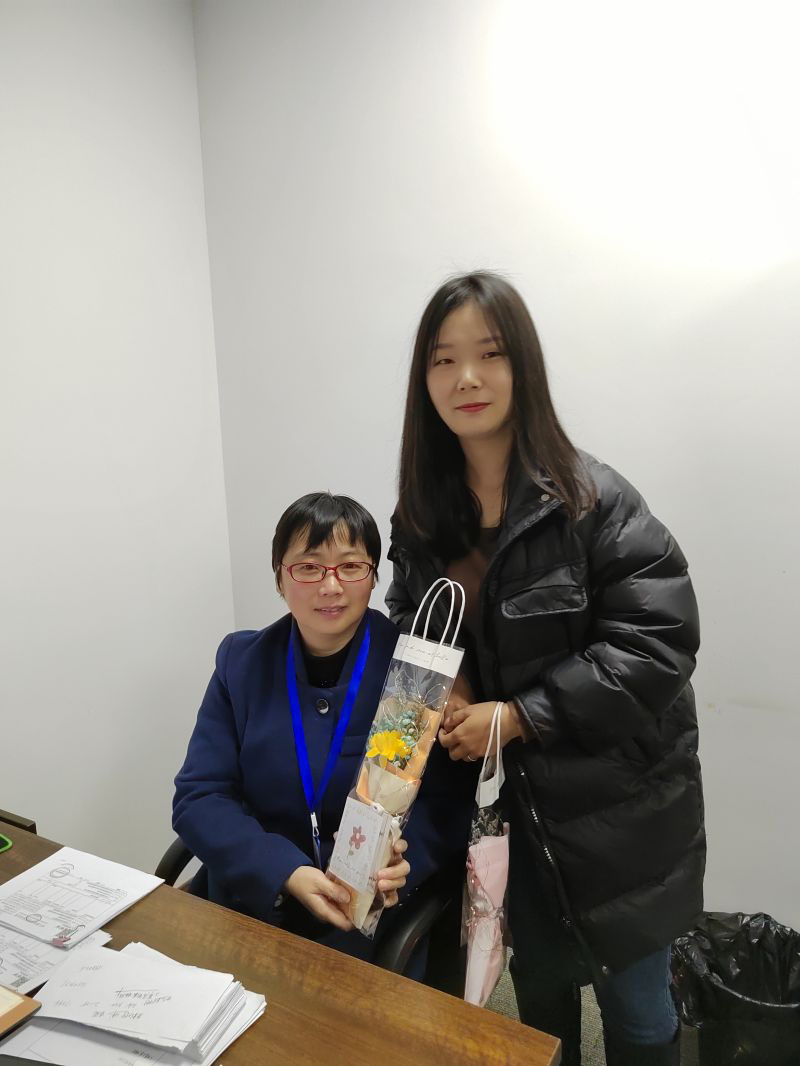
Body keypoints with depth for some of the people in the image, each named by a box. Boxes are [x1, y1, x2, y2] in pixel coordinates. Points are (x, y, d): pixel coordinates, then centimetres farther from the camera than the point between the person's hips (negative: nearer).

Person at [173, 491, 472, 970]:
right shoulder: (242, 661, -1)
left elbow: (446, 799, -6)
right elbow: (199, 797, -5)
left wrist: (402, 864, -26)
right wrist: (287, 874, -19)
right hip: (249, 902, 2)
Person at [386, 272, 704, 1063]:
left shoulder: (592, 498, -17)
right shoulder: (423, 509, -1)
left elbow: (655, 644, -20)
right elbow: (410, 621, 12)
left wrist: (518, 716, -21)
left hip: (615, 809, -4)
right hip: (510, 798, 4)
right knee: (538, 987, 25)